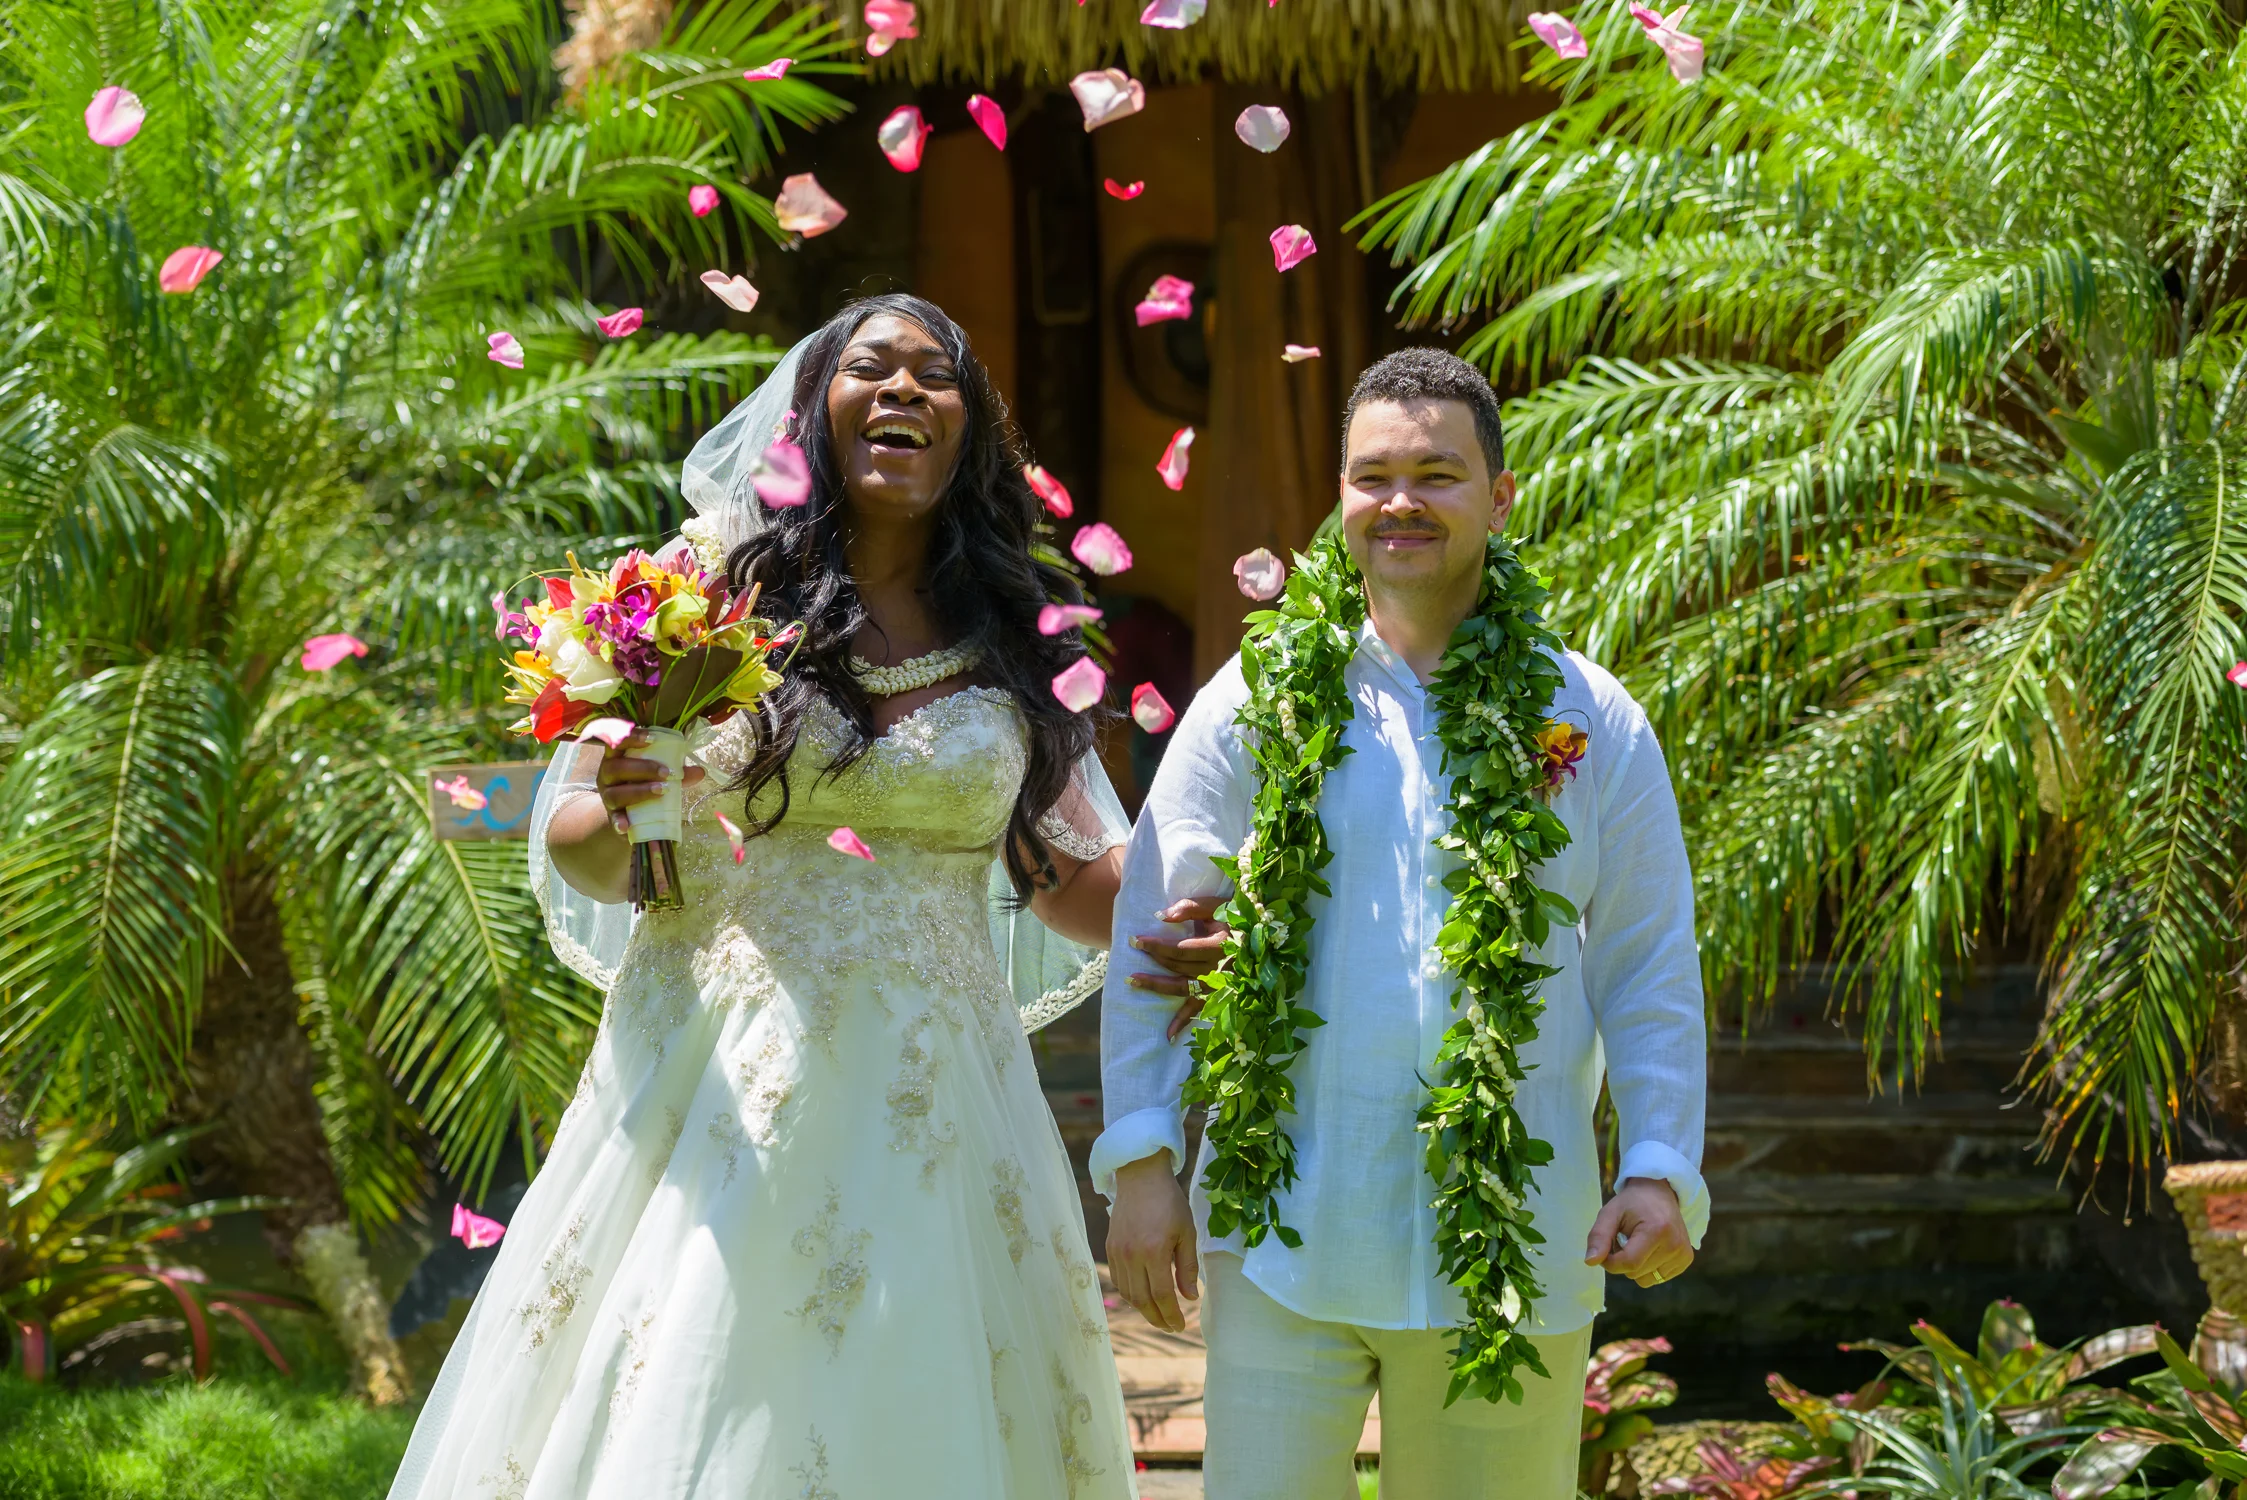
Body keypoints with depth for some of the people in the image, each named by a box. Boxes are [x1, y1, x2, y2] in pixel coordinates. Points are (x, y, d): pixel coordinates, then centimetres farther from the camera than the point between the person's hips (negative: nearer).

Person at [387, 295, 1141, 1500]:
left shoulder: (1016, 634, 9)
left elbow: (1067, 874, 14)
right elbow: (577, 856, 4)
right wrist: (616, 816, -18)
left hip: (930, 1114, 2)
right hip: (724, 1088, -2)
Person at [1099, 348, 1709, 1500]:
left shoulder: (1592, 723, 5)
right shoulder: (1256, 703, 3)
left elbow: (1649, 972, 7)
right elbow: (1149, 940, 5)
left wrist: (1661, 1171, -5)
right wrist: (1141, 1163, -2)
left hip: (1511, 1252, 1)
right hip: (1282, 1240, -1)